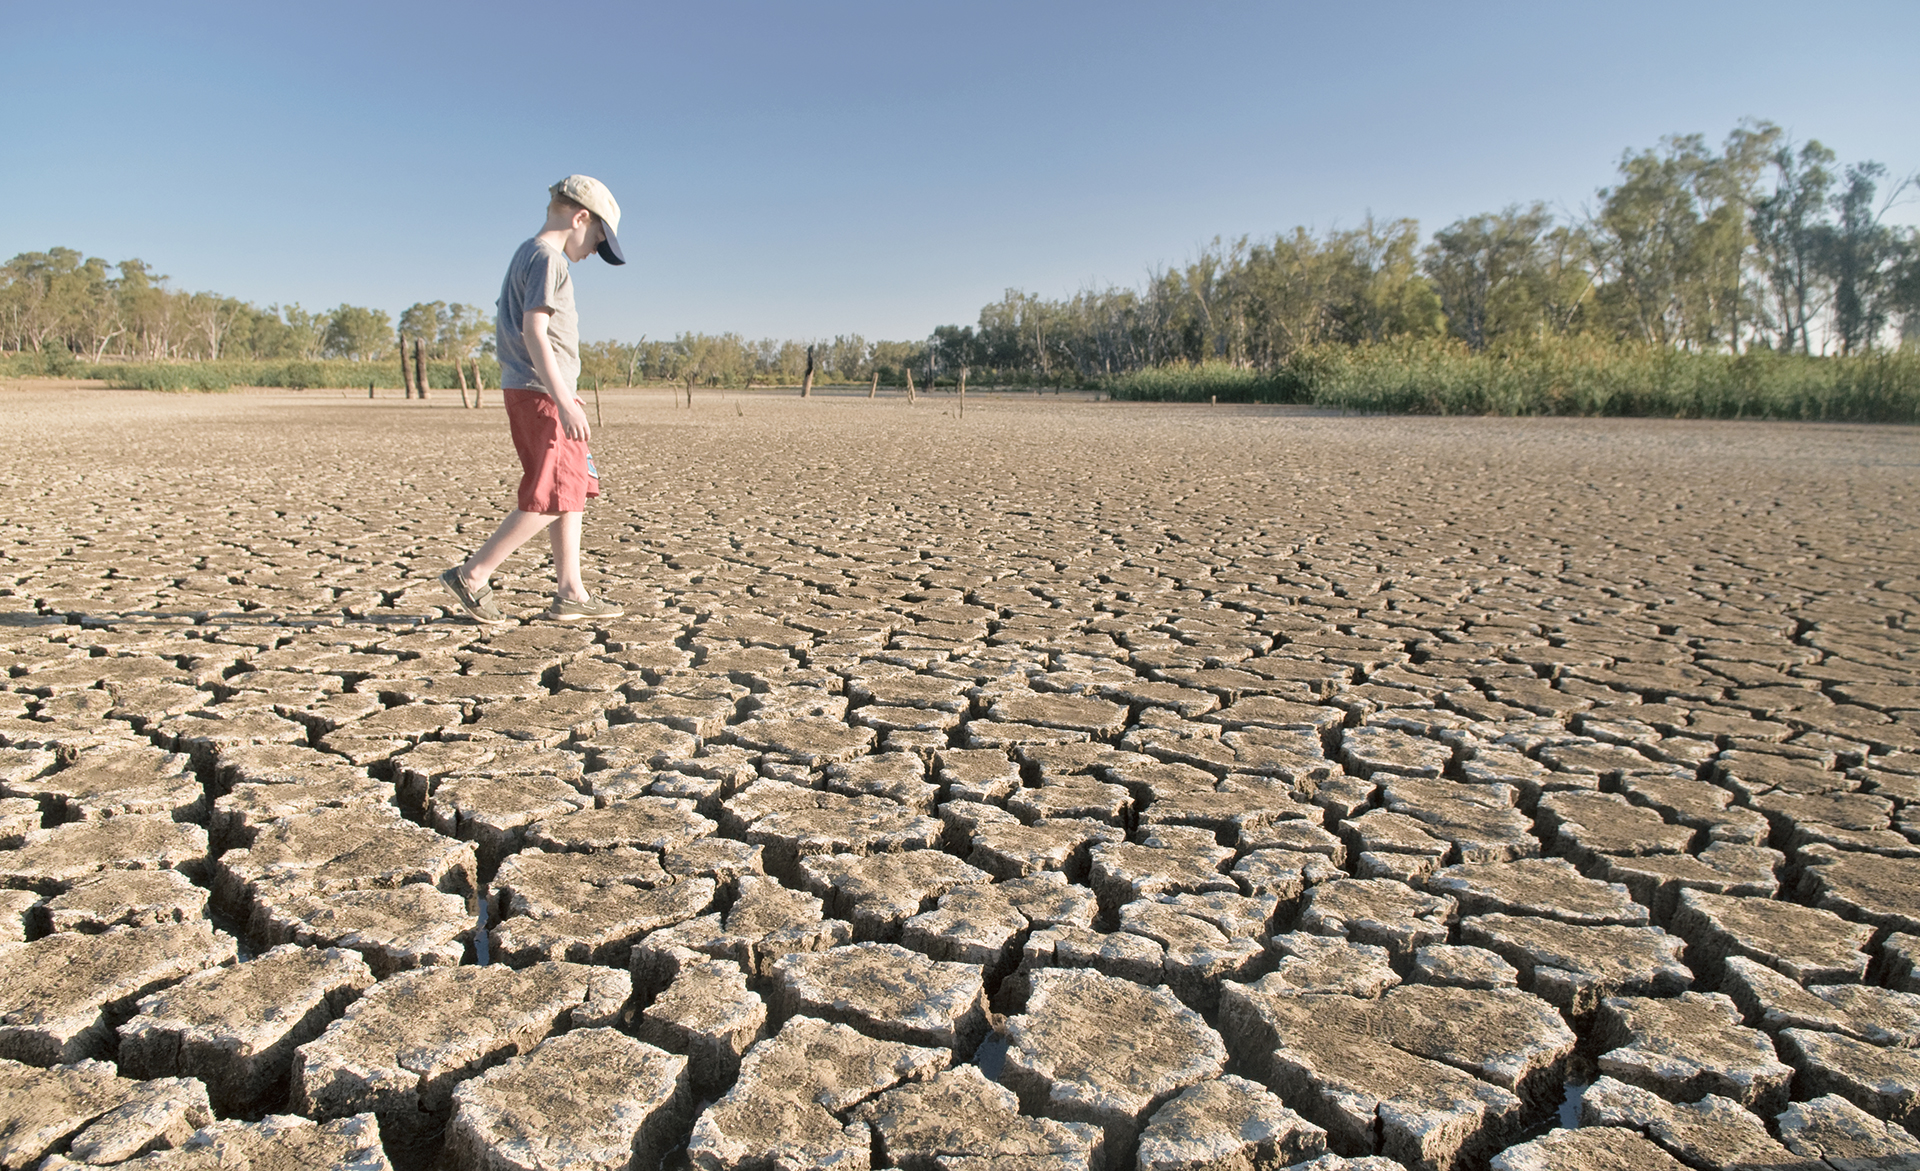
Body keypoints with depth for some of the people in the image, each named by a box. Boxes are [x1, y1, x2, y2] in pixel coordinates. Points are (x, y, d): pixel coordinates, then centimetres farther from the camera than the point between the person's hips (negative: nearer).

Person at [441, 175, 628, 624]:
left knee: (573, 489, 10)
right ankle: (472, 576, -4)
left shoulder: (526, 255, 19)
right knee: (550, 498, -8)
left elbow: (503, 328, 23)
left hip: (525, 390, 10)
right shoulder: (546, 258, -11)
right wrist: (564, 400, -26)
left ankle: (570, 593, 12)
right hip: (540, 393, -10)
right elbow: (533, 331, -21)